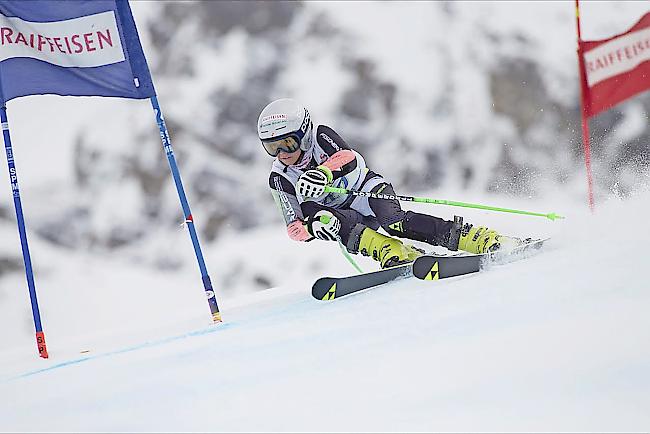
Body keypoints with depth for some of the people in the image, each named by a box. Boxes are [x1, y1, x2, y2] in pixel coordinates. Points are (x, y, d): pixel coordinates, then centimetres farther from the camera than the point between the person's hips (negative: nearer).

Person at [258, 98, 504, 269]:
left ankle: (489, 241, -36)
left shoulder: (320, 137, -14)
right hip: (343, 214, 3)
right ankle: (405, 258, -46)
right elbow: (295, 228, -10)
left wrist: (325, 172, -53)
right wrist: (313, 226, -33)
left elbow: (351, 159, -33)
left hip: (369, 190, -3)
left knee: (392, 220, -34)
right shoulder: (280, 179, -5)